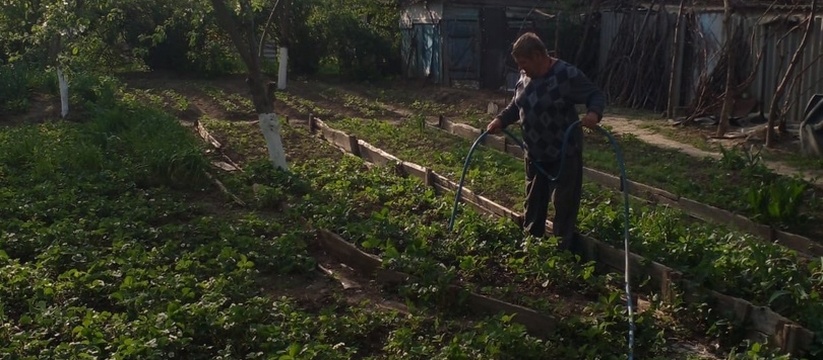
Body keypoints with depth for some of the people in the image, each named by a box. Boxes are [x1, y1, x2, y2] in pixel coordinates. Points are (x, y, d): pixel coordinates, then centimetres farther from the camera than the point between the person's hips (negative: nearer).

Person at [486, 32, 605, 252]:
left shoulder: (567, 74, -19)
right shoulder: (525, 77, 3)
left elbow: (596, 95, -15)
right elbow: (516, 105, 16)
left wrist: (594, 113, -36)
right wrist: (501, 120, 0)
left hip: (564, 154, -7)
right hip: (534, 154, 8)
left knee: (564, 206, 1)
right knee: (533, 204, 19)